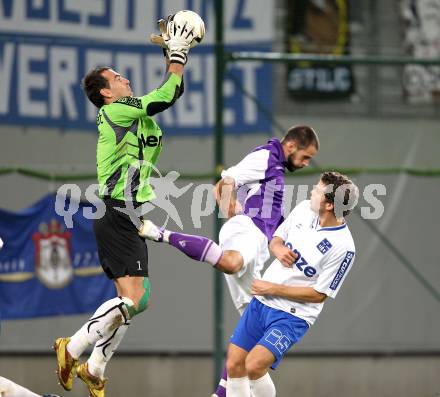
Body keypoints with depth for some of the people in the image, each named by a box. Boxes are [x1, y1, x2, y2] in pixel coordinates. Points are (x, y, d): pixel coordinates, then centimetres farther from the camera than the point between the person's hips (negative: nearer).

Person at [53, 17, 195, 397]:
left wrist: (174, 54, 23)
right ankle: (72, 349, -9)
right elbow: (168, 95, -11)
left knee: (136, 300, 12)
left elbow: (168, 95, 29)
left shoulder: (129, 116, 17)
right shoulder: (115, 112, -9)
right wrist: (178, 55, -2)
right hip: (117, 219, -10)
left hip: (127, 221, 10)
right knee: (132, 299, -17)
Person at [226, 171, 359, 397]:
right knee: (234, 366, 3)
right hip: (260, 302, 6)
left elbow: (319, 294, -15)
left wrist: (273, 289, -14)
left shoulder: (343, 247, -19)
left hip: (293, 316, -6)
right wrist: (278, 249, -10)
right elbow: (275, 239, 15)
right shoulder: (304, 209, -1)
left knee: (254, 366, -23)